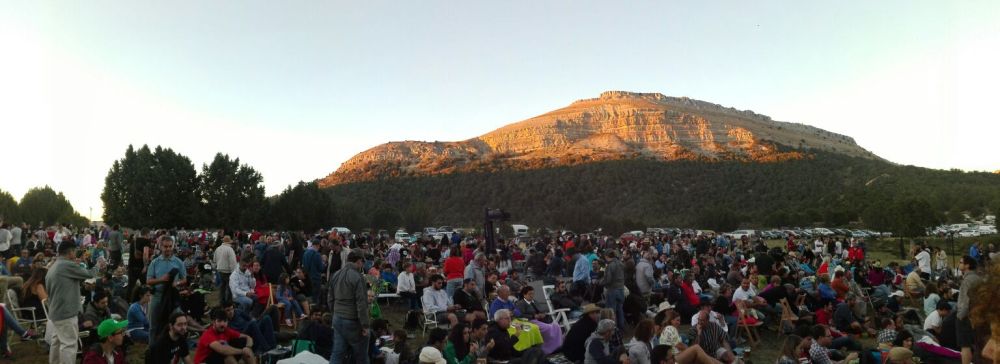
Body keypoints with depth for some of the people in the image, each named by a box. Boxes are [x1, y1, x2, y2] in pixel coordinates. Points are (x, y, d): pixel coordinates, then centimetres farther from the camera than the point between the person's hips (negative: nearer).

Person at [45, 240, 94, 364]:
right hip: (67, 313, -9)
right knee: (69, 345, -5)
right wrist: (77, 265, 12)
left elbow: (48, 291, 19)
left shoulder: (52, 268, 13)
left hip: (55, 312, 9)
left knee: (56, 342, 16)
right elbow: (89, 274, -7)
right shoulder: (68, 265, -15)